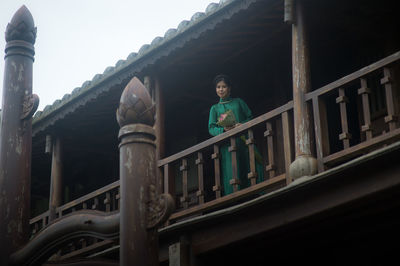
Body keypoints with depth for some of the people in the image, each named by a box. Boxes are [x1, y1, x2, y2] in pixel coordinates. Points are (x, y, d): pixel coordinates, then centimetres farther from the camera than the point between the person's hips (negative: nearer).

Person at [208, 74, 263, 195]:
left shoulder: (238, 102, 18)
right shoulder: (215, 108, 18)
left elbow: (250, 117, 12)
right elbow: (211, 128, 7)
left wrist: (242, 124, -9)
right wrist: (224, 129, -15)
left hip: (244, 141, 1)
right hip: (227, 145, 0)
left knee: (251, 170, -10)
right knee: (232, 175, -10)